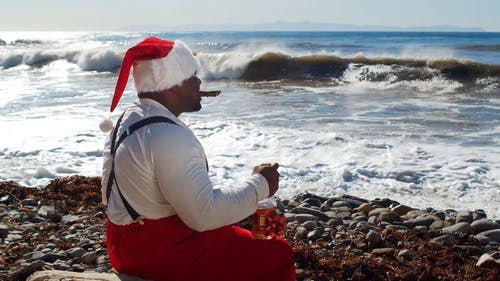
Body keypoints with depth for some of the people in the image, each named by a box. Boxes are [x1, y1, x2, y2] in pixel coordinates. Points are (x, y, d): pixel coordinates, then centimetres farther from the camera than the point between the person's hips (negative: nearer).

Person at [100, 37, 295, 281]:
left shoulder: (130, 117, 6)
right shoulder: (169, 137, -26)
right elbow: (204, 214, -27)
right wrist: (259, 185, -15)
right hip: (156, 251, -10)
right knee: (277, 257, -8)